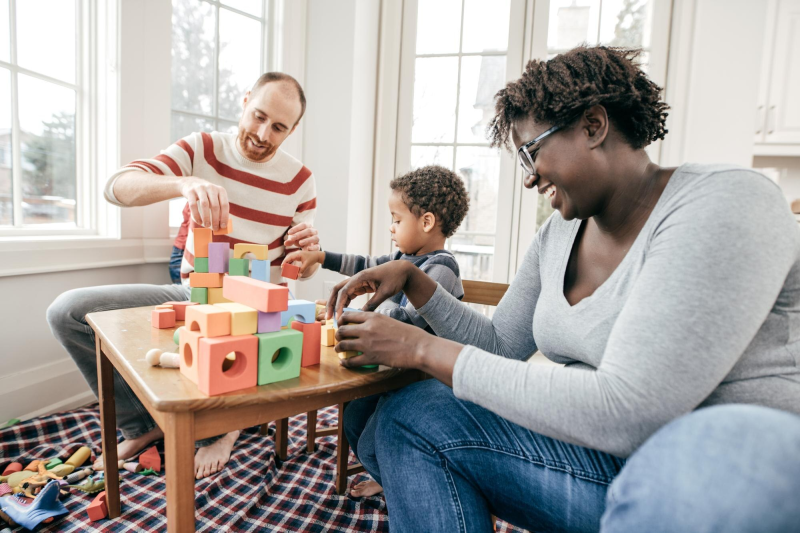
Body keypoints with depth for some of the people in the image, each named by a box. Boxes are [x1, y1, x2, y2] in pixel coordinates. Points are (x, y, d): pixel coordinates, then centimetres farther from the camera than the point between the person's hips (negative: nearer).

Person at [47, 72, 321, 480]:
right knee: (66, 311, -10)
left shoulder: (298, 180, -3)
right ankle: (144, 423, 10)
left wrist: (308, 251, -25)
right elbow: (117, 187, -18)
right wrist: (184, 184, -39)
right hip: (192, 294, 2)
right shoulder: (202, 149, -3)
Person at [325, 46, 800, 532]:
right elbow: (500, 344, 9)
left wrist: (427, 350, -23)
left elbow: (625, 415, -28)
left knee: (414, 418, -19)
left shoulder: (722, 206, -18)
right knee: (390, 427, -5)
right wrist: (412, 278, -3)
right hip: (619, 453, 7)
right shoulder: (560, 233, 6)